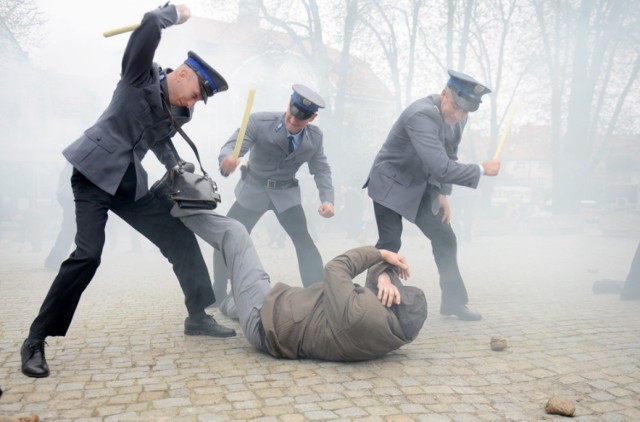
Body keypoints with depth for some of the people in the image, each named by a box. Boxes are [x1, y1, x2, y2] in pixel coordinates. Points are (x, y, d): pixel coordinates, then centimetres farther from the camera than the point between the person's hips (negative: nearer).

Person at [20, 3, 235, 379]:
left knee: (182, 239, 3)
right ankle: (36, 341, -8)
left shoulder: (177, 112, 7)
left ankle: (198, 316, 17)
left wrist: (175, 168, 12)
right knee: (88, 254, -20)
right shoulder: (141, 75, -9)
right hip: (96, 174, -7)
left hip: (130, 184, 7)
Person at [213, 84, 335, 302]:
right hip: (254, 189, -1)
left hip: (286, 193, 1)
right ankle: (218, 295, 20)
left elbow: (321, 170, -1)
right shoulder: (259, 122, -23)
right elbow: (231, 146, -30)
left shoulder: (315, 137, -11)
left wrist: (327, 199, -19)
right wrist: (227, 159, -56)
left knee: (305, 242, -9)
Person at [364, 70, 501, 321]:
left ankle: (453, 301, 17)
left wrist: (443, 194, 1)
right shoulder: (422, 115, -31)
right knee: (390, 243, -12)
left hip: (421, 187, 8)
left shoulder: (458, 118, -4)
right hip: (391, 184, -8)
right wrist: (481, 170, -26)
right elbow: (440, 167, -38)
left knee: (445, 239, 6)